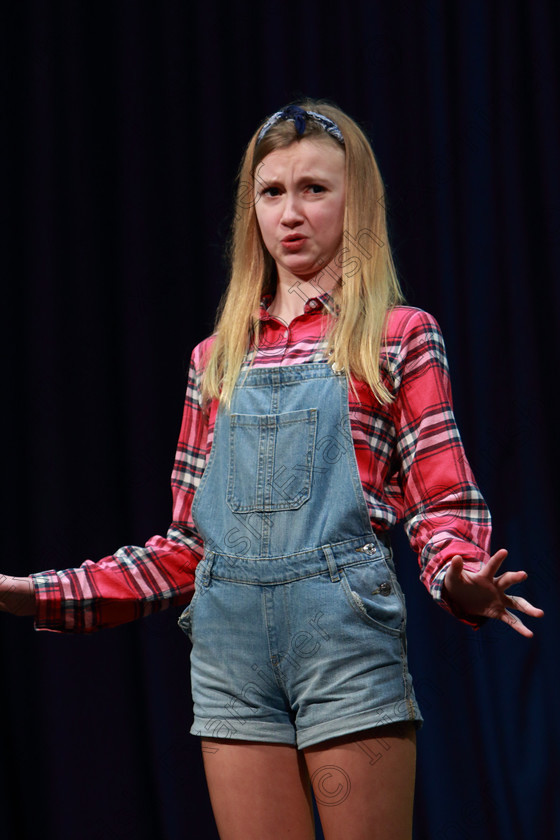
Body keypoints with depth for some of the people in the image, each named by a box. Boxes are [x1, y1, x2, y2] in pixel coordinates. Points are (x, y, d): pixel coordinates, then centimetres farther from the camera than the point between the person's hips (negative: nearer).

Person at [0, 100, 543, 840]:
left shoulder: (399, 336, 6)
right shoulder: (217, 359, 18)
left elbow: (443, 507, 0)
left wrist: (462, 579, -23)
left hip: (345, 633, -4)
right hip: (231, 647, 4)